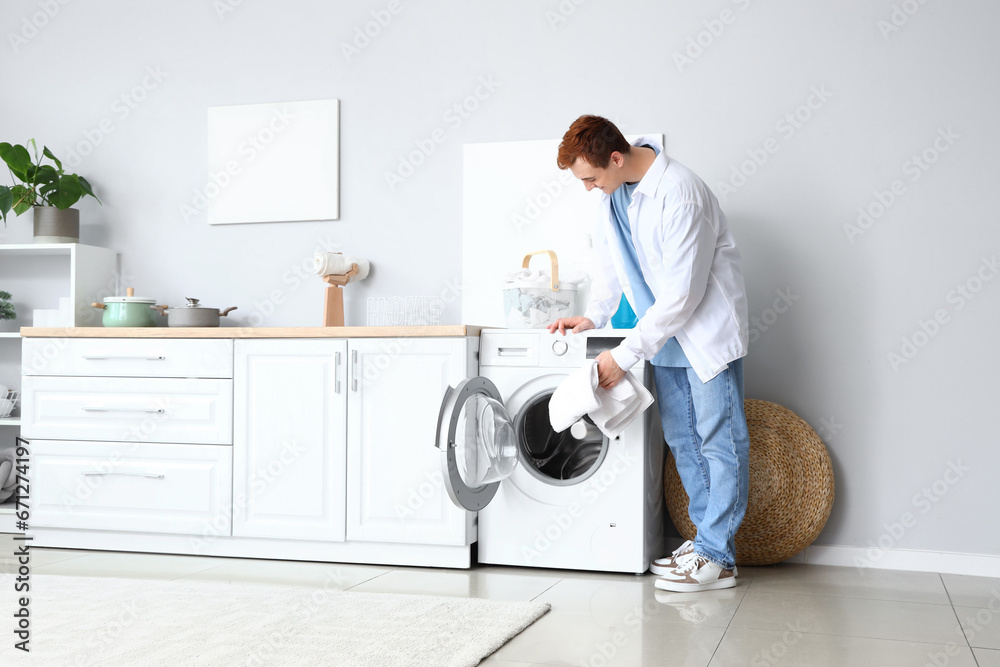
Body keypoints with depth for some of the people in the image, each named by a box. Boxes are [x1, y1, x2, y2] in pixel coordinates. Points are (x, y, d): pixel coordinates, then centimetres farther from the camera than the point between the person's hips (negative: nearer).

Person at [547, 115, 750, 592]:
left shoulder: (678, 194, -28)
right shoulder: (613, 191, -1)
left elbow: (681, 296, -27)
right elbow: (611, 257, 15)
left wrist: (624, 356, -23)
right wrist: (593, 316, 1)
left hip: (705, 326, -8)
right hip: (663, 331, 9)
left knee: (718, 439, -4)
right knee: (681, 439, 11)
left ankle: (717, 558, 1)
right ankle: (707, 537, 21)